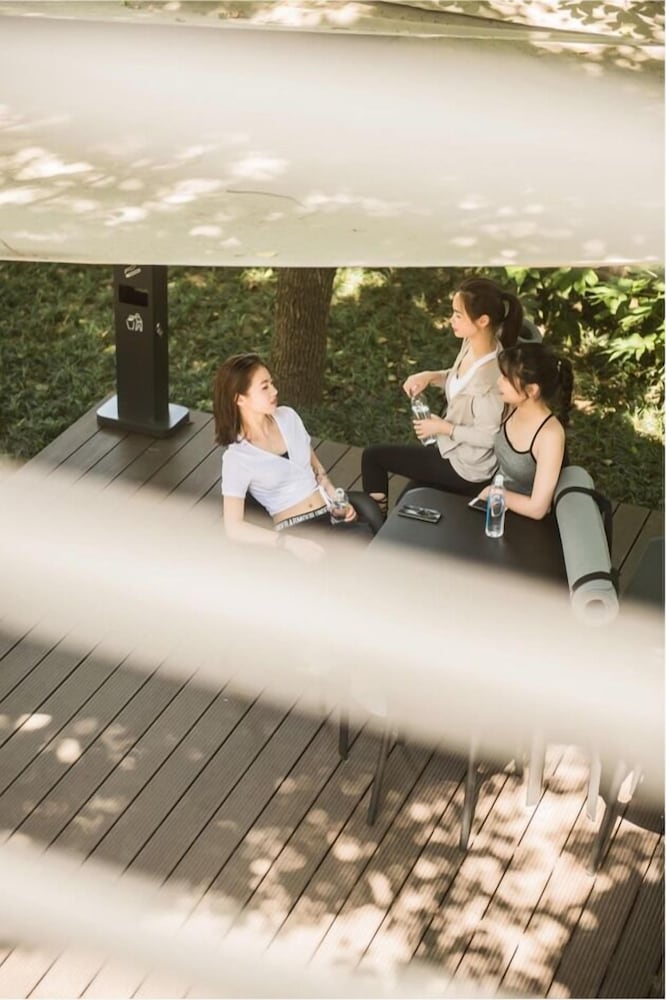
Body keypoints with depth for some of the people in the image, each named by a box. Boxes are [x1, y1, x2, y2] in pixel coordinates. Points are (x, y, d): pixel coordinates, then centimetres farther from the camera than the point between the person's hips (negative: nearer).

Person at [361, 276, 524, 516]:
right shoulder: (473, 343, -9)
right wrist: (430, 377, -5)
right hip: (457, 450, 8)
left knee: (373, 456, 4)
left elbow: (487, 436, -27)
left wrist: (443, 428, -17)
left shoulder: (490, 375, -35)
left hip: (467, 468, -8)